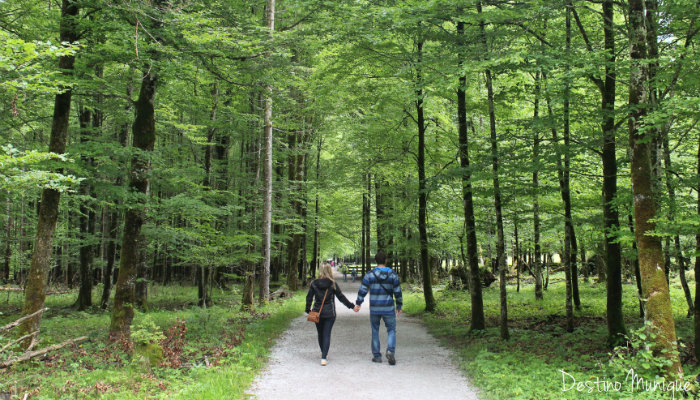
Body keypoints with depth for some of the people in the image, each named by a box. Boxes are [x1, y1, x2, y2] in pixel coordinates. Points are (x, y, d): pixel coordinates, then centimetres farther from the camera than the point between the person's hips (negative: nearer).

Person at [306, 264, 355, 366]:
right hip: (329, 313, -2)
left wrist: (308, 310, 12)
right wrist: (351, 306, 6)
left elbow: (309, 297, 1)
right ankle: (324, 358, -10)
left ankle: (323, 354, 34)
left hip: (317, 313, 2)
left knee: (320, 334, 18)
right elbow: (341, 297, -3)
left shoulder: (314, 284, -2)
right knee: (327, 335, 0)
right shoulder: (333, 284, -7)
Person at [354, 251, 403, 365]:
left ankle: (376, 356, 15)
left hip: (374, 309, 0)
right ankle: (391, 350, -13)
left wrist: (358, 304, 8)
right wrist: (399, 306, 11)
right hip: (388, 308, 0)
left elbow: (362, 290, -4)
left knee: (375, 331, 13)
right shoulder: (393, 275, -3)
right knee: (391, 330, 10)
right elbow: (397, 292, 0)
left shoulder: (369, 275, -4)